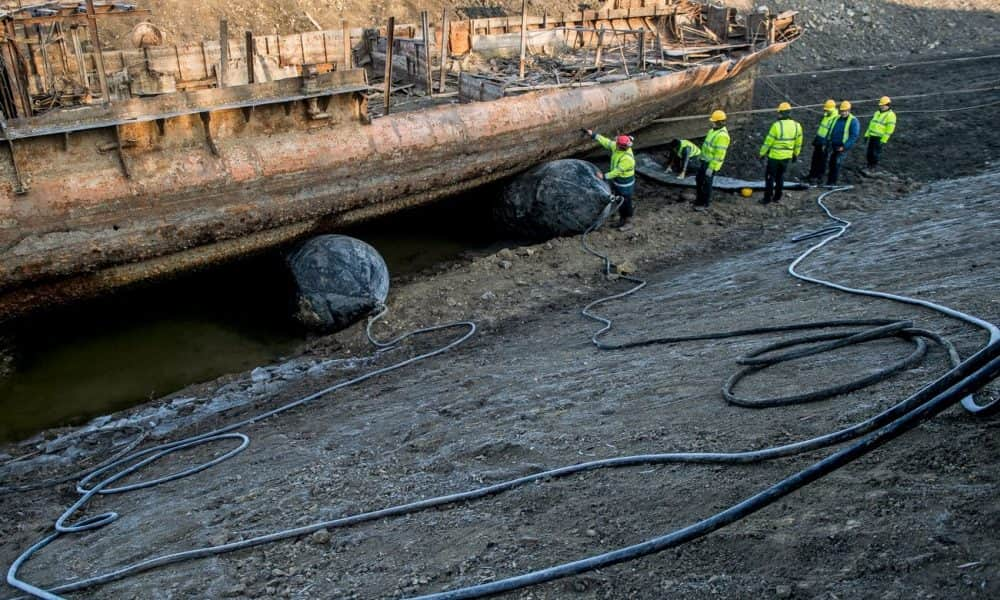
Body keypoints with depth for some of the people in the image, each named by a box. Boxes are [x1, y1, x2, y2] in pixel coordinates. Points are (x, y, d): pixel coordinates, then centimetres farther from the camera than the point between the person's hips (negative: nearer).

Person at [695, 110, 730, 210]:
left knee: (706, 183, 2)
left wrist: (711, 168, -24)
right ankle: (700, 197, 38)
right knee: (699, 179, 20)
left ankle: (704, 203, 17)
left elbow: (719, 154, -25)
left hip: (712, 164, -9)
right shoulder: (714, 130, 7)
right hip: (705, 161, 9)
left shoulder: (722, 135, -25)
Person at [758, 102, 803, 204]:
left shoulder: (777, 125, -19)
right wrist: (795, 154, 22)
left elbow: (768, 141, -14)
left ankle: (767, 198, 7)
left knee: (770, 177, 6)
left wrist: (762, 153, -3)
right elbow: (798, 143, 8)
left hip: (775, 156, -5)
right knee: (780, 177, 18)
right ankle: (777, 197, 24)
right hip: (787, 156, 5)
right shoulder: (797, 126, -2)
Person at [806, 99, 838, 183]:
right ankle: (812, 175, 23)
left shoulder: (836, 119, -17)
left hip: (825, 143, -8)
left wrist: (826, 144, -23)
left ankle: (819, 177, 7)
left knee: (822, 161, 0)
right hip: (818, 141, 8)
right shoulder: (825, 116, 10)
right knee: (815, 159, 14)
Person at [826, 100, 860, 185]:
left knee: (837, 164, -12)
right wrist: (830, 142, 10)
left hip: (843, 147, -6)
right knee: (831, 163, 11)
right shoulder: (837, 119, 11)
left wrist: (844, 146, -19)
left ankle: (833, 182, -8)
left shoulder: (853, 121, -9)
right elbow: (831, 131, 20)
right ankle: (829, 181, 22)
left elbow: (854, 136, -14)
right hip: (834, 145, 6)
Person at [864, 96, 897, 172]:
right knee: (869, 152, 9)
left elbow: (889, 129, -14)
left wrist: (883, 140, -19)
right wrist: (867, 134, 15)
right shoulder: (877, 113, 15)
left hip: (880, 138, -7)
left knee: (876, 152, -3)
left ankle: (874, 166, 10)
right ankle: (869, 165, 21)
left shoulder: (891, 115, -10)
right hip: (872, 136, 7)